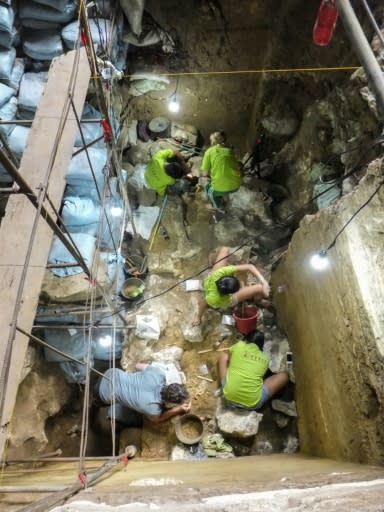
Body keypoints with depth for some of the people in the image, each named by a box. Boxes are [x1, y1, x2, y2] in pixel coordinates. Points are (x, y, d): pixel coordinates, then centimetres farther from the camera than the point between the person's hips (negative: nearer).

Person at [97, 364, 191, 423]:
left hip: (113, 373, 4)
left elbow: (139, 366, -3)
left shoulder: (158, 373, -24)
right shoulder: (152, 408, -33)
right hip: (106, 392, -4)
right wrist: (179, 410, -15)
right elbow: (157, 419, -7)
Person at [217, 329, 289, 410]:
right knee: (284, 375, 16)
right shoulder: (265, 358, 7)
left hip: (229, 398, 1)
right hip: (252, 404, -1)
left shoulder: (238, 346, 4)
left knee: (223, 355, 21)